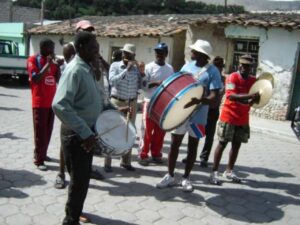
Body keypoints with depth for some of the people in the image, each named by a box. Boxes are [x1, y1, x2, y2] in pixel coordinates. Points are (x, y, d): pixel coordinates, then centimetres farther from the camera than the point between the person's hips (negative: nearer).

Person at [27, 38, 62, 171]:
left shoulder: (52, 61, 11)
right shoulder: (33, 60, -8)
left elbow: (58, 80, 9)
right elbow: (35, 79, -19)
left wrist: (58, 66, -6)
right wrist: (48, 64, -20)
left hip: (51, 101, 6)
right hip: (40, 102, -6)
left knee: (48, 131, 12)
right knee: (40, 132, -3)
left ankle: (42, 154, 26)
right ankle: (39, 160, 4)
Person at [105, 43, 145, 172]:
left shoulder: (136, 68, 5)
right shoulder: (115, 65, -4)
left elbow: (140, 87, 5)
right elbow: (112, 81, -20)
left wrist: (142, 73, -7)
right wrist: (127, 69, -21)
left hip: (132, 103, 4)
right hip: (117, 102, -4)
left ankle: (126, 161, 22)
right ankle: (108, 163, 6)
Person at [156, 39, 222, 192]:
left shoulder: (212, 71, -9)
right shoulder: (187, 66, 7)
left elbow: (214, 95, -17)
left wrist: (199, 101, -35)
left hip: (198, 115, -4)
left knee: (192, 146, 10)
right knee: (174, 144, 8)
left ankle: (186, 178, 24)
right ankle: (170, 176, 21)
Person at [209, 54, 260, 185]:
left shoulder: (254, 81, 6)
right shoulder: (232, 77, -11)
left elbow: (257, 99, 7)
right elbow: (231, 95, -25)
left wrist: (254, 99, -18)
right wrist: (249, 96, -35)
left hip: (243, 119, 6)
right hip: (229, 117, -6)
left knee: (237, 145, 12)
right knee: (222, 144, -1)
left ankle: (229, 171, 25)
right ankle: (214, 172, 6)